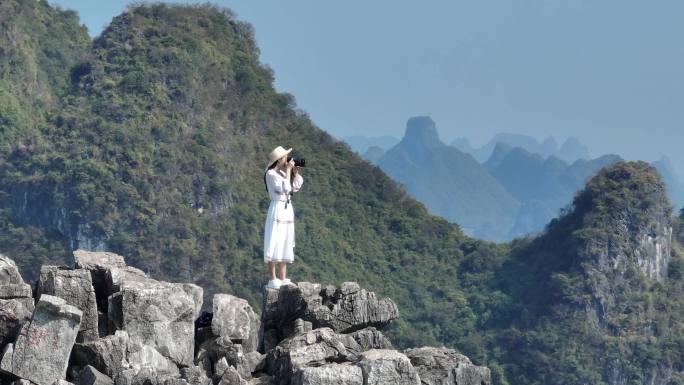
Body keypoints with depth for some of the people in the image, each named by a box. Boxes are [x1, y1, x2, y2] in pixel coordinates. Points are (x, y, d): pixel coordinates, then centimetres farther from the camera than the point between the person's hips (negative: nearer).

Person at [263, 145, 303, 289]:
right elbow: (285, 188, -20)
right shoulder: (271, 174, -11)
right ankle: (273, 280, -7)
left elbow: (296, 187, 14)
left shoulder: (283, 173, 12)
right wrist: (288, 171, -13)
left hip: (287, 209, 9)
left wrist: (295, 172, 6)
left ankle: (283, 279, 11)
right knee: (274, 246, -8)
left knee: (285, 246, 8)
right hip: (277, 209, -9)